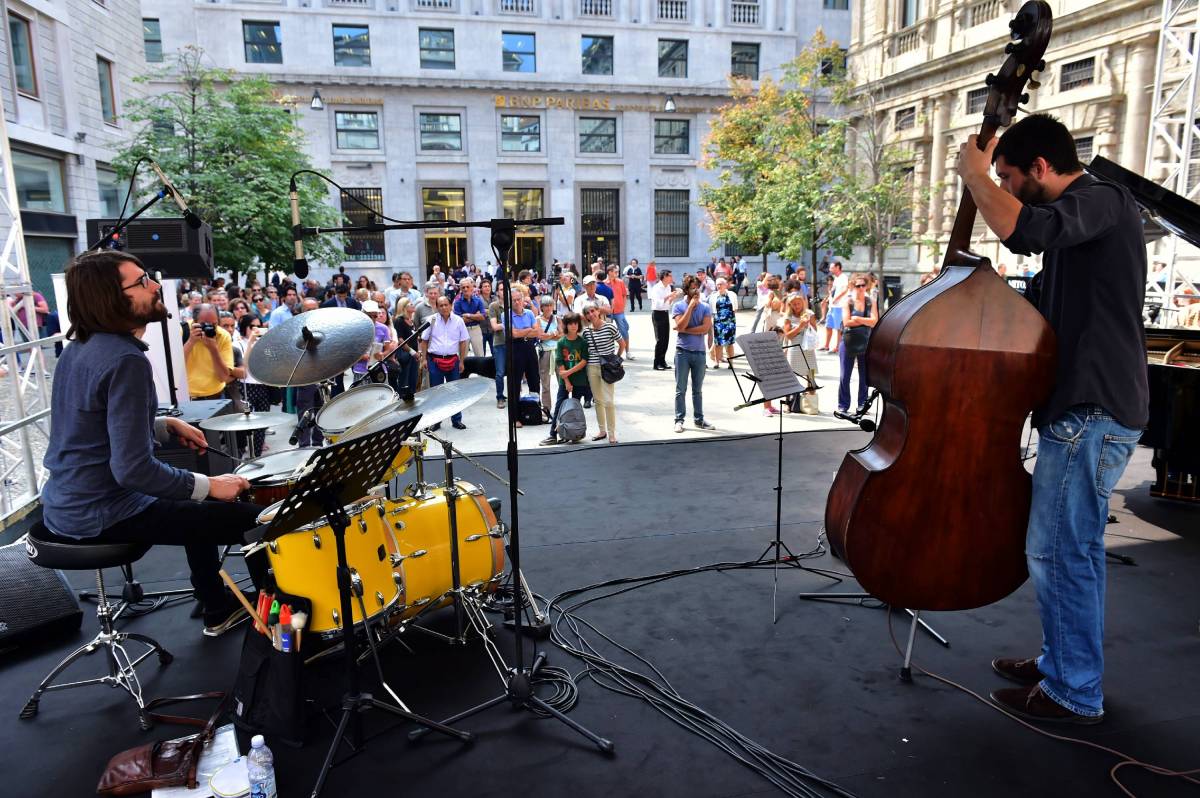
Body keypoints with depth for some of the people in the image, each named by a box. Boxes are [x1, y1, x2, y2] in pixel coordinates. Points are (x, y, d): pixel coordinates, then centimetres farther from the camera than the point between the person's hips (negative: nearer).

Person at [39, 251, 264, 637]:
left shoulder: (79, 347, 5)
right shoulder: (126, 361, -25)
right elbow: (133, 470, -30)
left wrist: (168, 426, 11)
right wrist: (209, 485, -19)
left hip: (64, 503, 10)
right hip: (102, 516, -10)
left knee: (196, 504, 30)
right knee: (257, 519, -3)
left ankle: (219, 611, 37)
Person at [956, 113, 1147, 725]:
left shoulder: (1102, 201, -12)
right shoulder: (1082, 216, 20)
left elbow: (1024, 230, -33)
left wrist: (975, 175, -16)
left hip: (1093, 412, -11)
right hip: (1085, 407, 11)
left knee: (1059, 550, -4)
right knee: (1066, 547, 17)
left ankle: (1074, 693, 10)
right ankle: (1059, 662, 31)